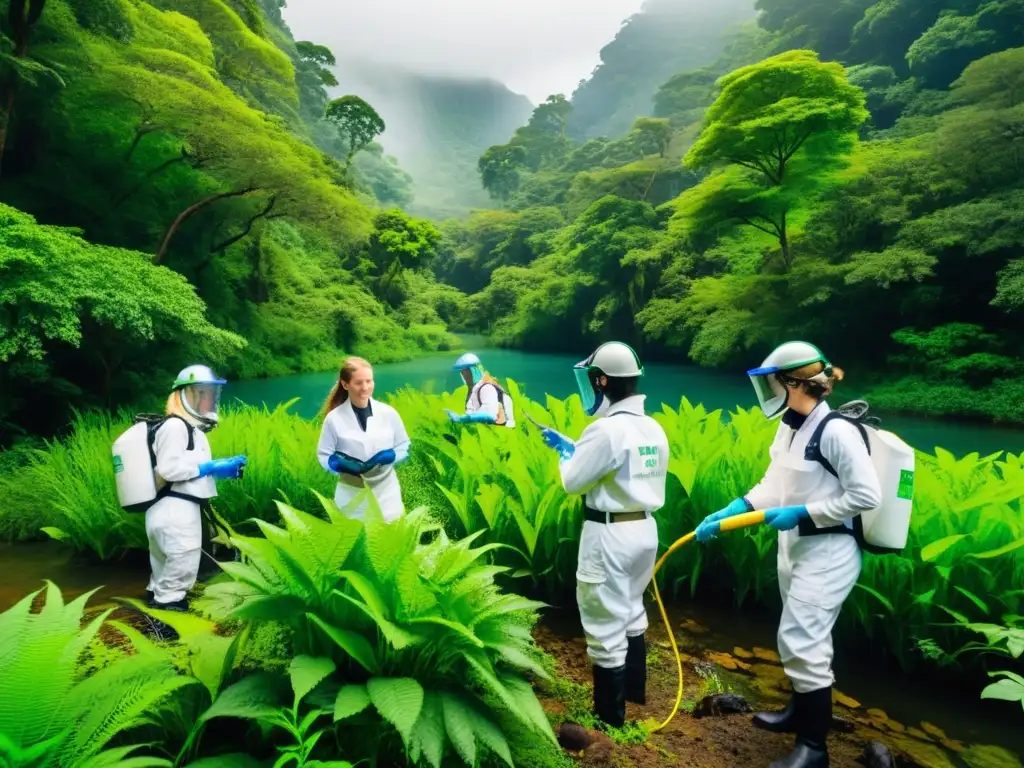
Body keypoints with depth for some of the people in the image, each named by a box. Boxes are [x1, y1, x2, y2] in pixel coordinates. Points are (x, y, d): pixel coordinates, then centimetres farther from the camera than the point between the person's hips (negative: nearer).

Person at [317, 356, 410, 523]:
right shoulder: (334, 418, -5)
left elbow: (404, 448, 5)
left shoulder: (388, 413, -3)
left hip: (387, 495, 1)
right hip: (351, 498, -1)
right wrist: (342, 464, -19)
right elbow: (324, 456, 1)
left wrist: (387, 457, -15)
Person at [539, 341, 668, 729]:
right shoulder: (654, 428, 5)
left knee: (605, 624, 6)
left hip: (609, 535, -9)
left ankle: (610, 712, 19)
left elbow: (572, 481, -14)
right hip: (645, 529, 9)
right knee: (632, 611, 26)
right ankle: (635, 688, 43)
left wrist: (564, 452, 6)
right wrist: (574, 447, 17)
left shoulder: (606, 429, -21)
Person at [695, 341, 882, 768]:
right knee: (802, 639, 21)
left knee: (801, 642, -2)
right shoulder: (787, 429, 3)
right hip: (794, 548, 8)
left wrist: (799, 513, -19)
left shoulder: (835, 431, -21)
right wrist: (727, 513, -4)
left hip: (828, 553, -8)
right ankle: (801, 712, 41)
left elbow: (867, 495, -19)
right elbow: (772, 485, 7)